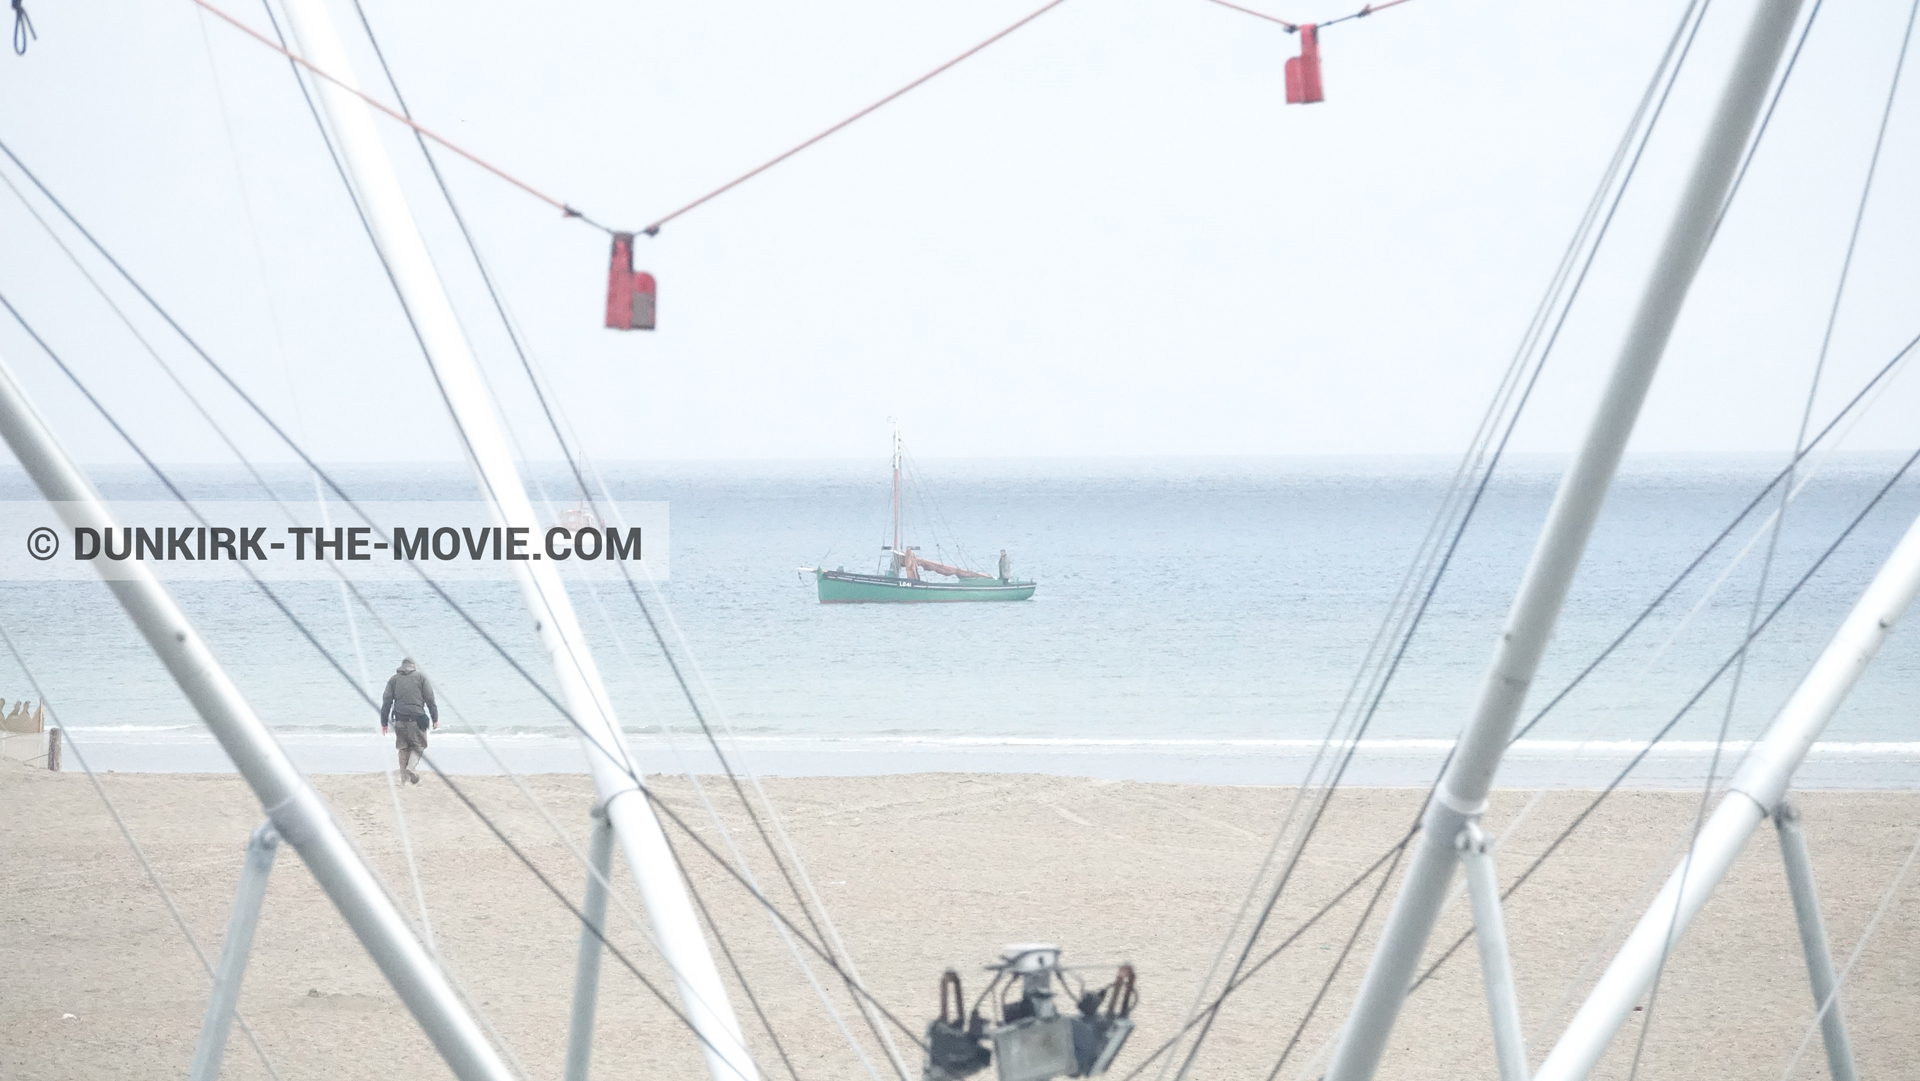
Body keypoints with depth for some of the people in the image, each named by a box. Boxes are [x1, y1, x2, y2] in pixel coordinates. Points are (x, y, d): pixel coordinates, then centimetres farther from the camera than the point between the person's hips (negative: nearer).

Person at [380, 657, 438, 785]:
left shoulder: (394, 679, 13)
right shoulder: (421, 676, 6)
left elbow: (386, 701, 8)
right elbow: (430, 699, 1)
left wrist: (384, 722, 10)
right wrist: (435, 719, 4)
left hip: (399, 720, 3)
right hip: (417, 718, -3)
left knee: (403, 748, 12)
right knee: (418, 746, 6)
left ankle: (404, 776, 8)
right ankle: (410, 767, -18)